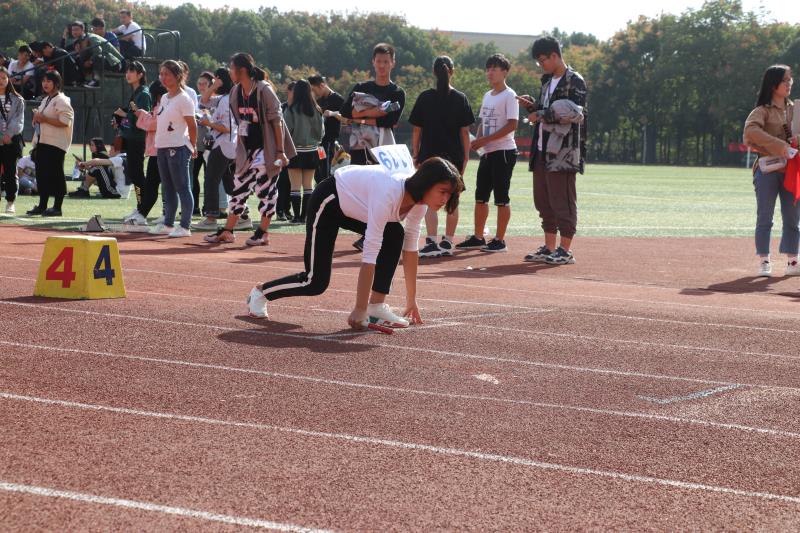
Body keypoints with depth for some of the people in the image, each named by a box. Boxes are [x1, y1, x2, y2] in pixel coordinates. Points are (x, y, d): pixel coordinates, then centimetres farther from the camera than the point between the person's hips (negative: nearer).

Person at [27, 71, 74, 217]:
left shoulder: (61, 101, -10)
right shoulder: (45, 100, 20)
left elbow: (65, 122, -19)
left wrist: (44, 119, -20)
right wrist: (36, 118, 6)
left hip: (55, 144, -9)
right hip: (41, 142, 9)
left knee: (56, 174, -6)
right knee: (41, 173, 10)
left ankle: (57, 207, -3)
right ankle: (42, 206, 17)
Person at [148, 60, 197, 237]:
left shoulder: (183, 99, -10)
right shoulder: (164, 98, 15)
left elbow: (192, 125, -9)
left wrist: (192, 147, -5)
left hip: (178, 148, -9)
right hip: (162, 147, 9)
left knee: (182, 188, -6)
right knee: (168, 188, 13)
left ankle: (185, 226, -5)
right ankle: (167, 224, 19)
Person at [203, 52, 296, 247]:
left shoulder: (264, 91, -15)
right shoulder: (236, 92, 6)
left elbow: (276, 121, -15)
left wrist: (280, 151, -18)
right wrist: (238, 148, 14)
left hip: (267, 149, -7)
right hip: (247, 149, 7)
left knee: (265, 188, -2)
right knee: (239, 187, 8)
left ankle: (262, 233, 6)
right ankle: (227, 231, 12)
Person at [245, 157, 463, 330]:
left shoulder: (418, 200, -17)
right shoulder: (388, 195, -40)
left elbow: (410, 248, -7)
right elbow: (369, 256, -40)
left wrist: (411, 301, -5)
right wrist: (359, 310, -38)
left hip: (352, 203, 7)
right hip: (328, 201, -7)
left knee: (395, 236, -17)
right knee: (316, 282, -4)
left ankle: (376, 307, -10)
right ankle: (260, 292, 23)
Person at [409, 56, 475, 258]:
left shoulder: (425, 97, -3)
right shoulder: (460, 98, -1)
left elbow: (416, 130, -1)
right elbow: (465, 131, -1)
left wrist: (415, 154, 7)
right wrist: (466, 156, 6)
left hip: (429, 155, -2)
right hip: (454, 156, 2)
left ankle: (432, 242, -18)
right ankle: (448, 243, 16)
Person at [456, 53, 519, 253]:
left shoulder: (509, 95, -9)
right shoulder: (487, 96, 16)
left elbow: (512, 125, -17)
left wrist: (485, 139, -19)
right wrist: (477, 141, 1)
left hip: (503, 151, -8)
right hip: (487, 152, 8)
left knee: (501, 197, -4)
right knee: (480, 195, 10)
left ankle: (500, 240, 0)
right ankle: (478, 237, 17)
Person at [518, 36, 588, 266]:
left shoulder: (575, 82, -8)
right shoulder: (548, 81, 19)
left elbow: (574, 114, -19)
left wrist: (540, 115, -15)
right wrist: (532, 106, 6)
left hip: (562, 152, -9)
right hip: (542, 150, 9)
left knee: (562, 201, -6)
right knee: (543, 201, 10)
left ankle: (565, 250, -1)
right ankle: (549, 248, 18)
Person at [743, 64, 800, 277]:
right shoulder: (763, 111, -5)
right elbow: (751, 130, -23)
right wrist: (778, 145, -29)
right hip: (768, 170, -5)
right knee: (765, 218, -1)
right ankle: (764, 261, 4)